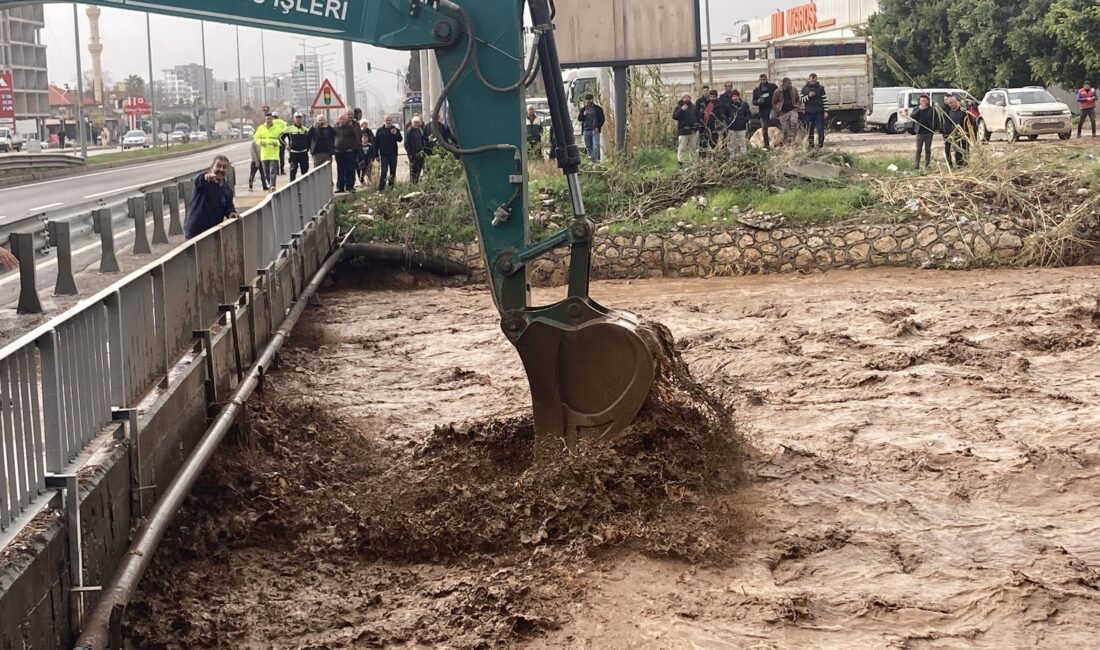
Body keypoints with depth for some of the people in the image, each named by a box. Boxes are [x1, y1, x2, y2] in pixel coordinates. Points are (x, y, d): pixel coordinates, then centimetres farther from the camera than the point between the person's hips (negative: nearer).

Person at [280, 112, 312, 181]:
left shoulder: (305, 129, 11)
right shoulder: (289, 128, 3)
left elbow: (310, 138, 21)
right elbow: (281, 137, 8)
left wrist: (308, 147, 7)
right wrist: (285, 145, -2)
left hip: (303, 153, 3)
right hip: (293, 153, -3)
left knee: (305, 170, 6)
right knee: (293, 170, -4)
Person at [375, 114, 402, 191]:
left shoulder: (396, 130, 5)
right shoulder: (380, 131, 3)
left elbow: (400, 139, -9)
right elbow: (376, 143, 3)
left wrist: (396, 133, -29)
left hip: (393, 154, 2)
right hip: (384, 155, -2)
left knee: (393, 172, 8)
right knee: (383, 171, -11)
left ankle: (391, 187, 17)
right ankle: (381, 188, -12)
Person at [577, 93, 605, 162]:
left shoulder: (598, 108, 5)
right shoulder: (583, 109, 16)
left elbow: (602, 119, 2)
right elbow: (579, 119, 9)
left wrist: (598, 127, -10)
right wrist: (583, 114, -10)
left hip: (595, 130, -4)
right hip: (586, 130, 4)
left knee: (596, 146, -14)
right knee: (588, 146, 5)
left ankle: (597, 159, -15)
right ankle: (592, 159, 11)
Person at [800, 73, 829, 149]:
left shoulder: (820, 88, 2)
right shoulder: (805, 88, 6)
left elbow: (825, 100, 1)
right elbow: (801, 99, 3)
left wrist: (826, 111, -5)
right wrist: (808, 96, -15)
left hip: (819, 112, -1)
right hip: (809, 112, 1)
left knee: (820, 129, -4)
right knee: (810, 129, 4)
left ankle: (820, 144, 1)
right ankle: (810, 145, 11)